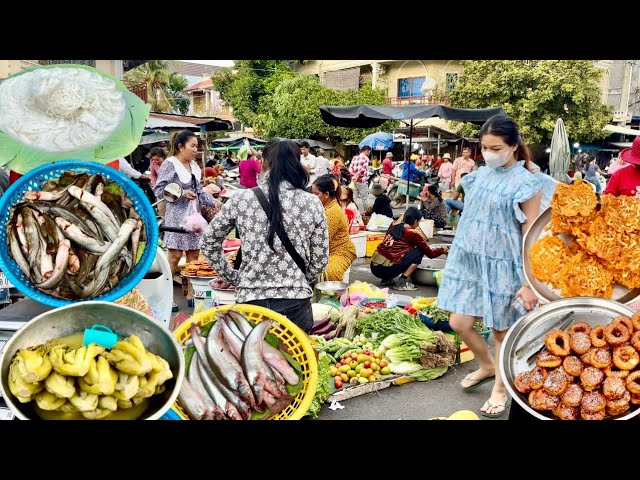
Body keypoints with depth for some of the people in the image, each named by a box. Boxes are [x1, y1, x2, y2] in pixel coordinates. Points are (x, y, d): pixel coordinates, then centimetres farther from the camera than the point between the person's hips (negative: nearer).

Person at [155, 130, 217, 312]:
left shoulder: (194, 165, 13)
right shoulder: (169, 164, -9)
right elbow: (159, 190, -12)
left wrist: (213, 202, 4)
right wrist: (182, 193, -18)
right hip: (177, 216, -7)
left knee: (194, 254, 9)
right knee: (174, 256, -6)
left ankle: (191, 294, 18)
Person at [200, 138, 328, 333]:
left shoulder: (241, 199, -2)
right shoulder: (312, 203, -3)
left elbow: (209, 242, 8)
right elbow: (320, 260, 3)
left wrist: (231, 276, 19)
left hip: (250, 298, 0)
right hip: (296, 301, 0)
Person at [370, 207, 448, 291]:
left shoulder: (393, 225, 13)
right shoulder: (413, 234, -3)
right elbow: (430, 254, 9)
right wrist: (443, 249, 28)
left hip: (374, 267, 7)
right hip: (387, 269, -7)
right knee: (419, 251, 5)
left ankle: (386, 280, 18)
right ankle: (401, 283, 2)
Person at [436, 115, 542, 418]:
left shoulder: (525, 184, -11)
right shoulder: (480, 175, 6)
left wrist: (529, 283, -13)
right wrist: (459, 256, 18)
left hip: (501, 266, -5)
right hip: (468, 261, 6)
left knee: (501, 330, 8)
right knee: (459, 323, 7)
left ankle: (500, 389, 29)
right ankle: (487, 366, 35)